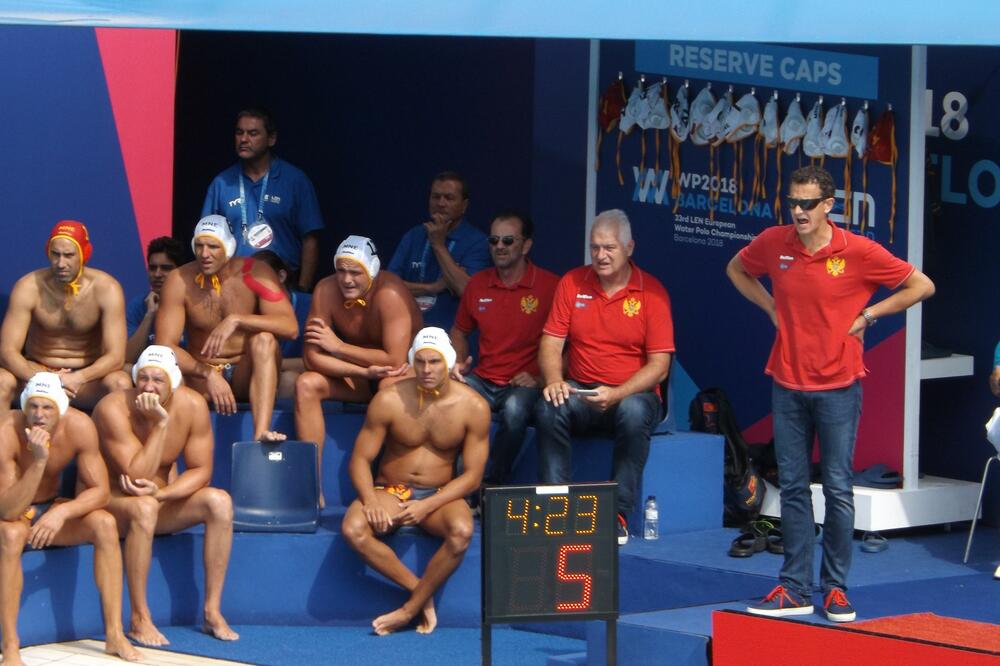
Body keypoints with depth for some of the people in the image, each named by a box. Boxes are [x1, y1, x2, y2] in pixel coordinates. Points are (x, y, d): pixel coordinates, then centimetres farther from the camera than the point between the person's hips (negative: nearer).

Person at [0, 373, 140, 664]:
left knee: (105, 523, -21)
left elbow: (99, 490, -13)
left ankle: (114, 635, -16)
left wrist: (61, 512, -32)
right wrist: (38, 462, -44)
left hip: (51, 509, 4)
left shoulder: (79, 426, -18)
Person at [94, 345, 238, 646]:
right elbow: (136, 476, -29)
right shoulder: (114, 409, -25)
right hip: (108, 498, -5)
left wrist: (161, 493, -26)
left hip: (163, 497, 5)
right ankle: (139, 619, -31)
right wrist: (160, 423, -33)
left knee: (220, 502, -19)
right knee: (144, 507, -38)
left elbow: (201, 471, -8)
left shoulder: (192, 405, -11)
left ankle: (213, 611, -16)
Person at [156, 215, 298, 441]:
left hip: (248, 374, 0)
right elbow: (165, 346, -15)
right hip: (201, 377, 0)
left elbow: (290, 327, -20)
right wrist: (208, 374, -31)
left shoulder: (255, 273, -9)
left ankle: (261, 432, -46)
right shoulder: (179, 282, -7)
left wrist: (236, 320, -33)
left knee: (264, 339, -33)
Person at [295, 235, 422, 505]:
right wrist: (365, 371, -30)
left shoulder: (389, 294, -26)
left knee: (390, 386, -38)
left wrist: (338, 346, -22)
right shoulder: (326, 290, -14)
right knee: (307, 384, -20)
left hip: (404, 372, -4)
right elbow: (312, 356, -17)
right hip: (357, 374, 5)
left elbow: (395, 360, -30)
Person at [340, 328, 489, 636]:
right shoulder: (388, 400, -8)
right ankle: (421, 593, -18)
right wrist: (370, 501, -24)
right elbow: (360, 459, -4)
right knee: (354, 529, -32)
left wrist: (426, 506, -21)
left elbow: (472, 475, -7)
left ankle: (409, 609, -21)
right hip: (390, 491, 1)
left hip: (440, 494, -1)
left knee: (461, 532, -36)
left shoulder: (473, 407, -8)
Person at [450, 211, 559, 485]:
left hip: (525, 384, -5)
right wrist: (459, 364, 6)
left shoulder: (549, 286, -5)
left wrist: (541, 378, -14)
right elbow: (460, 331, 25)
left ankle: (493, 484, -18)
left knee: (515, 408, -38)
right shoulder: (477, 284, 10)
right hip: (483, 380, 5)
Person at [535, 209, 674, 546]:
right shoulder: (572, 283, 6)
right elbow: (551, 342, 4)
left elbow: (659, 365, -8)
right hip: (581, 393, 3)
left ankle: (618, 513, -28)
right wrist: (554, 380, -18)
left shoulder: (651, 291, -4)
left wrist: (617, 394, -23)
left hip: (631, 394, -2)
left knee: (634, 413, -37)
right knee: (548, 407, -30)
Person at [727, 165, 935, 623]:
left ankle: (835, 589, 9)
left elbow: (921, 286, -2)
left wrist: (867, 315, -5)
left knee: (837, 489, 0)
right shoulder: (773, 243, -1)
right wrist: (772, 307, 8)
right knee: (793, 487, 6)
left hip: (837, 386, -3)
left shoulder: (858, 252, -10)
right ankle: (794, 589, 11)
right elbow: (737, 269, 21)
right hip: (788, 383, 3)